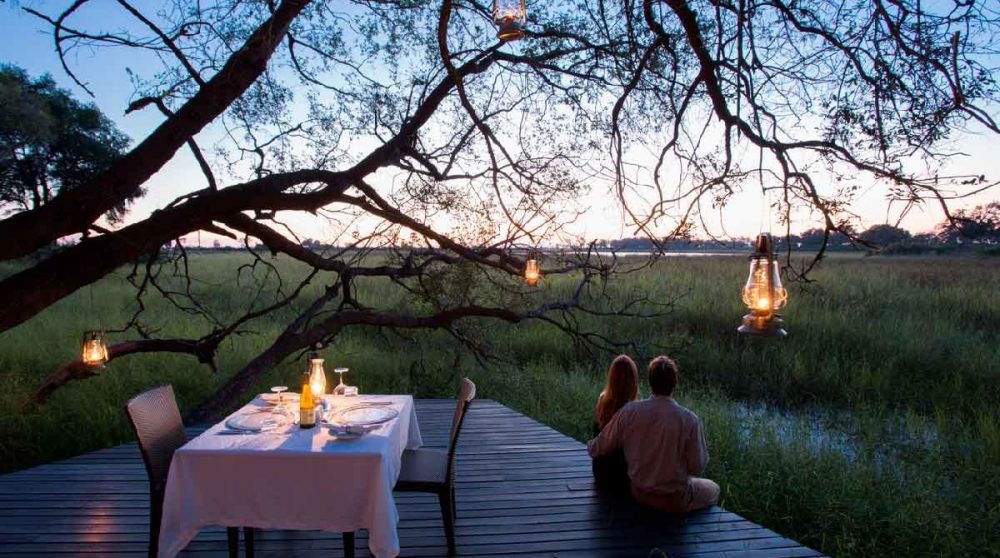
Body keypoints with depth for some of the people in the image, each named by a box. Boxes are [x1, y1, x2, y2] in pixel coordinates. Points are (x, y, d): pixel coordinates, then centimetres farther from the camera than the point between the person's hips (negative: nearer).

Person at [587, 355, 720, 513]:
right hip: (674, 501, -4)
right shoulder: (689, 420, -24)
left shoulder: (629, 411, -16)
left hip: (638, 493, 4)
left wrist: (590, 445, 18)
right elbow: (697, 467, -15)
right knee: (713, 489, 26)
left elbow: (600, 448, -4)